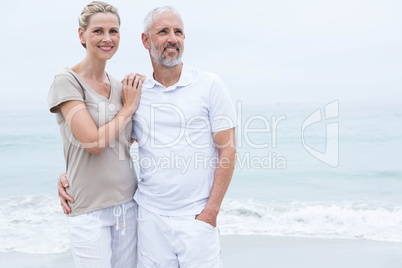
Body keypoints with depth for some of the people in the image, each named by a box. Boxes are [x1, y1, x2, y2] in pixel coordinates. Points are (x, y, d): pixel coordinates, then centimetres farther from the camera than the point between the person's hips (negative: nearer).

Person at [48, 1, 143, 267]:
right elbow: (93, 142, -17)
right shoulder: (67, 80, -9)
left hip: (127, 202, 6)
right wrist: (129, 107, -6)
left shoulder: (121, 87, 8)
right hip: (89, 208, -5)